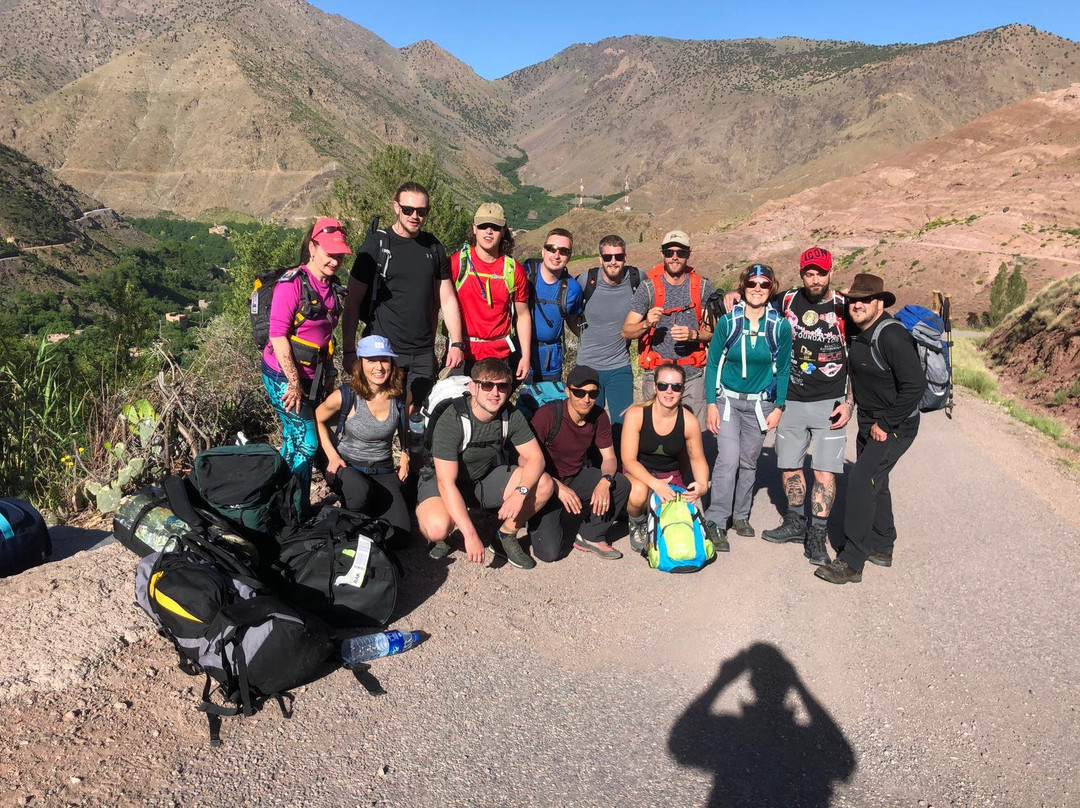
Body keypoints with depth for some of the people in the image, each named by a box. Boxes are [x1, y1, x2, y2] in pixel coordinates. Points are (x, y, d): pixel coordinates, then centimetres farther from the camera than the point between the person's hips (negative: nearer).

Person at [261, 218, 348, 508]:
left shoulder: (330, 285, 7)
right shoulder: (292, 282, -16)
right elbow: (277, 335, -19)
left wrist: (326, 372, 16)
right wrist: (294, 382, -18)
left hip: (312, 375, 8)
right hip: (284, 375, -8)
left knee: (294, 441, 16)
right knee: (305, 443, -6)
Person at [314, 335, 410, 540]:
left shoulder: (400, 395, -7)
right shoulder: (345, 396, -17)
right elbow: (317, 419, 2)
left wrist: (405, 458, 5)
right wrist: (332, 455, -7)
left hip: (384, 470, 3)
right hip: (348, 466, -3)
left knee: (400, 531, -13)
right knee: (361, 492, -39)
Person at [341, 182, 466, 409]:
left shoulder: (433, 247, 9)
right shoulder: (376, 244, -3)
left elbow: (447, 299, 12)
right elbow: (353, 301, -4)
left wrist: (457, 343, 2)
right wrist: (349, 350, -9)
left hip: (423, 355, 4)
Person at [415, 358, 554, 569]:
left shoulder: (511, 415, -14)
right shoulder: (452, 420, -29)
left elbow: (535, 457, -11)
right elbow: (446, 482, -31)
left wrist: (520, 493, -31)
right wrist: (470, 534, -36)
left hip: (485, 477, 5)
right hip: (442, 481, -5)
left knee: (544, 485, -16)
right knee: (438, 527, -37)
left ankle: (506, 537, 5)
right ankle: (440, 537, 2)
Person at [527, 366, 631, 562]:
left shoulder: (599, 417, -7)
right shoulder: (548, 415, -24)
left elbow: (609, 457, -1)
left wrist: (605, 481, -24)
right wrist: (558, 487, -32)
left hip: (577, 476, 5)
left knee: (622, 484, -20)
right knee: (549, 552, -19)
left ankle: (590, 536, 0)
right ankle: (540, 521, 17)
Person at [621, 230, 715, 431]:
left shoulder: (703, 287, 4)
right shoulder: (648, 287, -1)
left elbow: (714, 331, 5)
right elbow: (626, 331, -2)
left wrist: (694, 334, -15)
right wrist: (646, 324, -23)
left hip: (693, 375, 1)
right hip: (657, 374, -1)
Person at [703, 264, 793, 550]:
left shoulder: (780, 326, -3)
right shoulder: (728, 321, -7)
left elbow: (783, 370, 5)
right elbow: (712, 364, -2)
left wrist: (778, 407, 1)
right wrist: (711, 403, -8)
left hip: (760, 404, 2)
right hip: (727, 400, -2)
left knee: (749, 462, 11)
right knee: (728, 459, -14)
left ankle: (741, 516, 28)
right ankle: (716, 522, -8)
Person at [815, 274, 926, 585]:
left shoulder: (891, 335, -23)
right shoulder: (859, 334, 5)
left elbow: (915, 385, -27)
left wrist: (886, 424, -22)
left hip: (895, 427, -9)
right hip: (869, 423, 10)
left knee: (860, 480, -16)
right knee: (874, 482, 18)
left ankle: (851, 562, -10)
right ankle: (881, 548, 35)